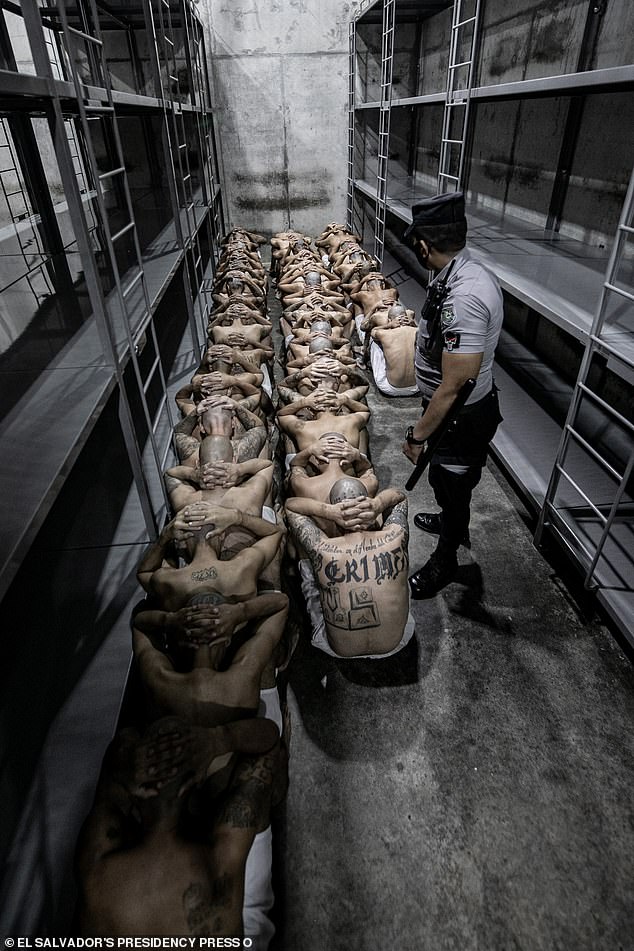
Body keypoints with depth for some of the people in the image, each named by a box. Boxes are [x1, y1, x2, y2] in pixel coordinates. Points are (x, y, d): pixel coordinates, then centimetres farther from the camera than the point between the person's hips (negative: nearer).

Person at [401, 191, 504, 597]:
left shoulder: (462, 298, -33)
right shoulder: (469, 271, -1)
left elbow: (454, 386, -31)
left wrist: (418, 434, -20)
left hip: (462, 416, -9)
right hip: (460, 410, 9)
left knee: (452, 484, 12)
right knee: (447, 479, 29)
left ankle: (445, 560, 37)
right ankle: (452, 522, 57)